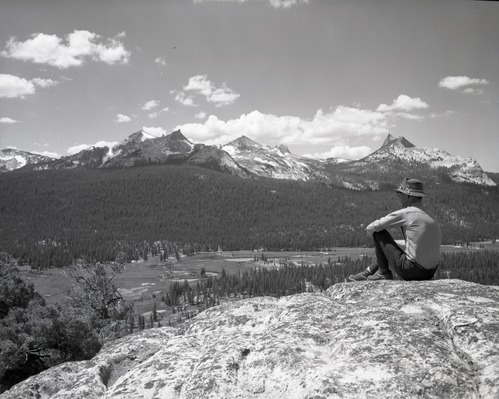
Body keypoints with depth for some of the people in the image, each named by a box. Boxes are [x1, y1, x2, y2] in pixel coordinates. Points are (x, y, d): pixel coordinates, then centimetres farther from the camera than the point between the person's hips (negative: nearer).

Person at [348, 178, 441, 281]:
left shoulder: (405, 213, -9)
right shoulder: (431, 218, 16)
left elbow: (370, 228, -4)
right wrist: (390, 242, 37)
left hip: (410, 271, -8)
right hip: (428, 274, 8)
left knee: (379, 232, 5)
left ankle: (384, 272, 13)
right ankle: (367, 273, 43)